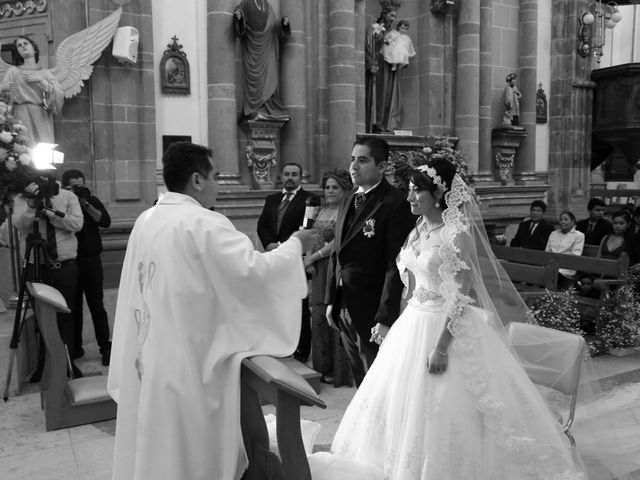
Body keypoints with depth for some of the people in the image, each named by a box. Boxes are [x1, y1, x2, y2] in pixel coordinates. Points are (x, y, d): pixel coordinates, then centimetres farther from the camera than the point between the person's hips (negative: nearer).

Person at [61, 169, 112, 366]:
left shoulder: (92, 200, 5)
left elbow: (105, 221, -10)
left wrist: (85, 204, -15)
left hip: (91, 261, -1)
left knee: (97, 306, 1)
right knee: (73, 307, 8)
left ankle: (105, 347, 4)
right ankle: (75, 347, 19)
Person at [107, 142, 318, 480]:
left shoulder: (145, 221, 4)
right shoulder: (204, 223, -19)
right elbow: (253, 270, -24)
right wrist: (294, 245, -9)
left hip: (147, 357, 8)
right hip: (189, 358, -7)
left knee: (154, 444, 21)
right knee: (194, 451, 10)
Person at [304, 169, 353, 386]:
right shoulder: (322, 210, 14)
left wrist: (314, 257, -7)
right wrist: (308, 259, -1)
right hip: (319, 271, 8)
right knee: (319, 318, 10)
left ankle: (339, 371, 14)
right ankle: (322, 368, 25)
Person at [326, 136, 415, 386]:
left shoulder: (394, 204, -15)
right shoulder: (349, 200, 10)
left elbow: (396, 266, -18)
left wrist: (385, 318, -19)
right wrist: (331, 300, 12)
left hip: (372, 312, -7)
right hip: (343, 309, 7)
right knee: (361, 381, 18)